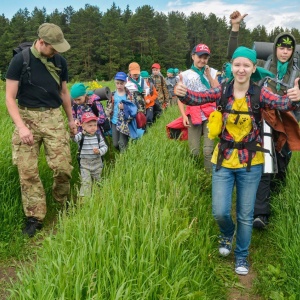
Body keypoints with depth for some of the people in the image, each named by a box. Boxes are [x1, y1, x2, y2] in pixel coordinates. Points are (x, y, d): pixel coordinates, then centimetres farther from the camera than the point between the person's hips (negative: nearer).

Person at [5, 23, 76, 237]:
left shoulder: (60, 61, 4)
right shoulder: (20, 60, -8)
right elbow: (10, 97, -7)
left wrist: (71, 119, 21)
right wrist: (21, 126, -17)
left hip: (53, 117, 2)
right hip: (27, 116, -2)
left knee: (63, 167, -6)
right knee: (28, 170, -1)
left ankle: (63, 204, 23)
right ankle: (35, 217, 12)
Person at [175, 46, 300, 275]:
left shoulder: (260, 93, -9)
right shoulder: (223, 92, -5)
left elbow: (281, 103, -22)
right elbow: (197, 98, -14)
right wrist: (182, 93, -36)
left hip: (250, 163, 0)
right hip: (224, 160, 1)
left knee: (246, 215, 11)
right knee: (220, 212, 2)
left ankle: (242, 255, 34)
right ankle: (228, 233, 38)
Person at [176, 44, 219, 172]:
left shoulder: (213, 72, 13)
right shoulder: (185, 75, 10)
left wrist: (208, 75, -2)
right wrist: (184, 115, -8)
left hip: (210, 115, 0)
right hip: (193, 116, 0)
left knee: (208, 151, -7)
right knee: (194, 151, -3)